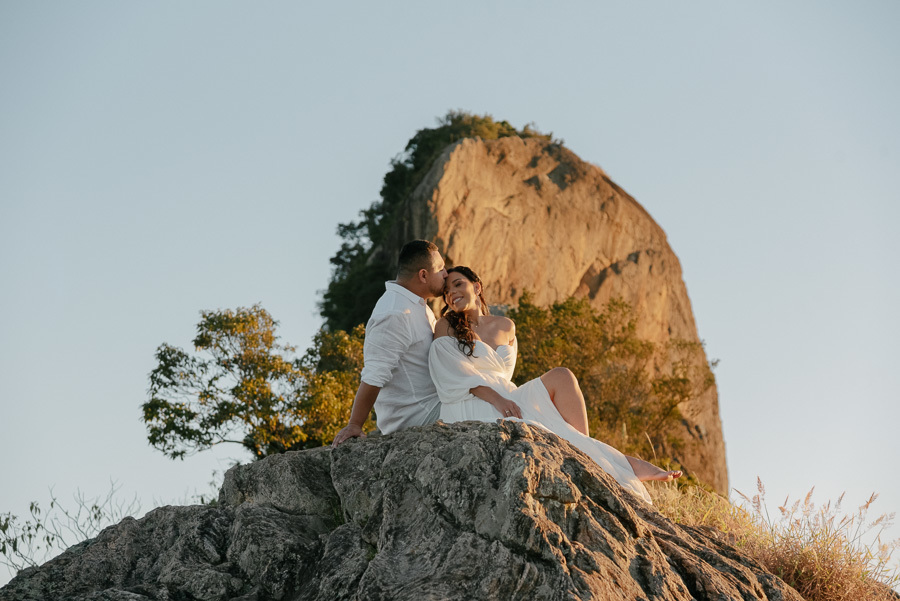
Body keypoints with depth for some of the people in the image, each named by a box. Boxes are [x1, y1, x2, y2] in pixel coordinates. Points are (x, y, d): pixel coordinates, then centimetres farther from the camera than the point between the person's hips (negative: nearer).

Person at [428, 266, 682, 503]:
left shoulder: (505, 327, 21)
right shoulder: (446, 326, 5)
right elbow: (456, 375, -10)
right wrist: (495, 398, -22)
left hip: (504, 401, 5)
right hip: (470, 410, -5)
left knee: (560, 377, -21)